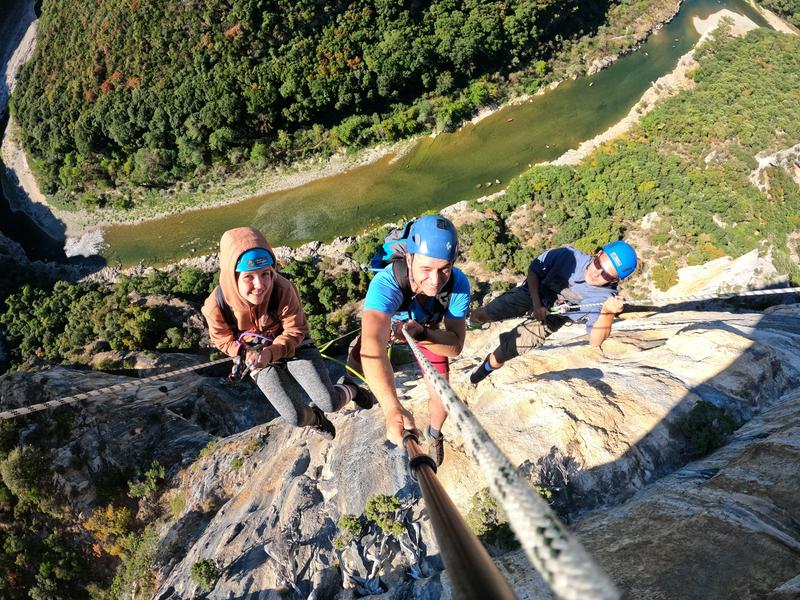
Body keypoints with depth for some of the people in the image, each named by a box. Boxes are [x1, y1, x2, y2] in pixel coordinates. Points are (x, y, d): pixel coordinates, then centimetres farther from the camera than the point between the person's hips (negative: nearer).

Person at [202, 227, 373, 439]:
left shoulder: (283, 289, -33)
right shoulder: (216, 306, -28)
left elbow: (295, 331, -19)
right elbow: (223, 339, -7)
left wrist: (271, 352, -37)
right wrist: (247, 353, -26)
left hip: (295, 347, -1)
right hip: (260, 359, 1)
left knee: (329, 403, -12)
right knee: (294, 417, -9)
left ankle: (351, 391, 26)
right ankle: (314, 419, 29)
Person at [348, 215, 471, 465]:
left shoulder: (458, 284, -38)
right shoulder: (386, 283, -48)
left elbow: (455, 346, -31)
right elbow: (372, 345, -62)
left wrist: (420, 334, -52)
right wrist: (392, 408, -75)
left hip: (429, 330, 1)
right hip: (389, 322, -1)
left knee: (440, 397, -1)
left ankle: (434, 434, 34)